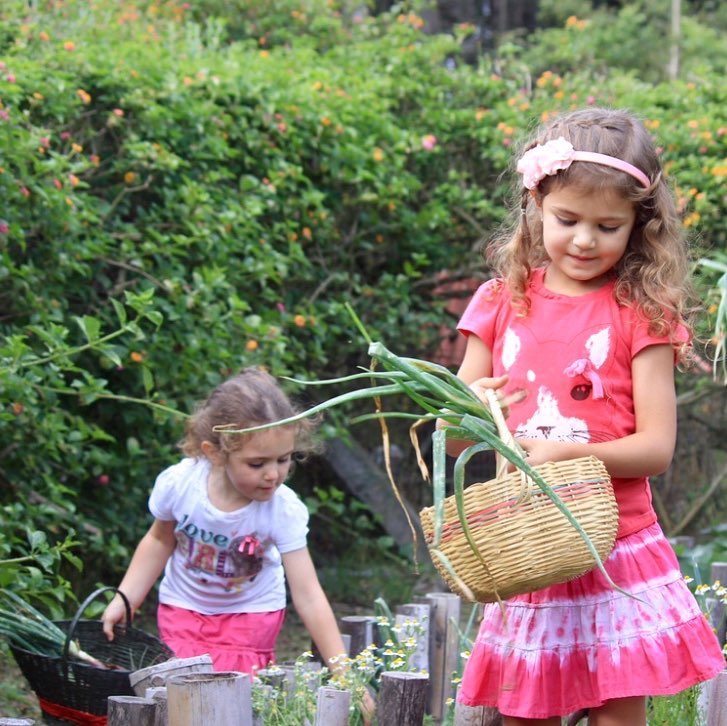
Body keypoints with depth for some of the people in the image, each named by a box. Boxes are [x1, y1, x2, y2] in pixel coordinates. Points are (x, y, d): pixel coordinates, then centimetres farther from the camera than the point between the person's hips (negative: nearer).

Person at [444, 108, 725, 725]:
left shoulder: (641, 311, -1)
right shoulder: (501, 303, 7)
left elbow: (657, 447, -7)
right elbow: (452, 441, 7)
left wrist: (565, 453, -22)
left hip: (618, 555, -3)